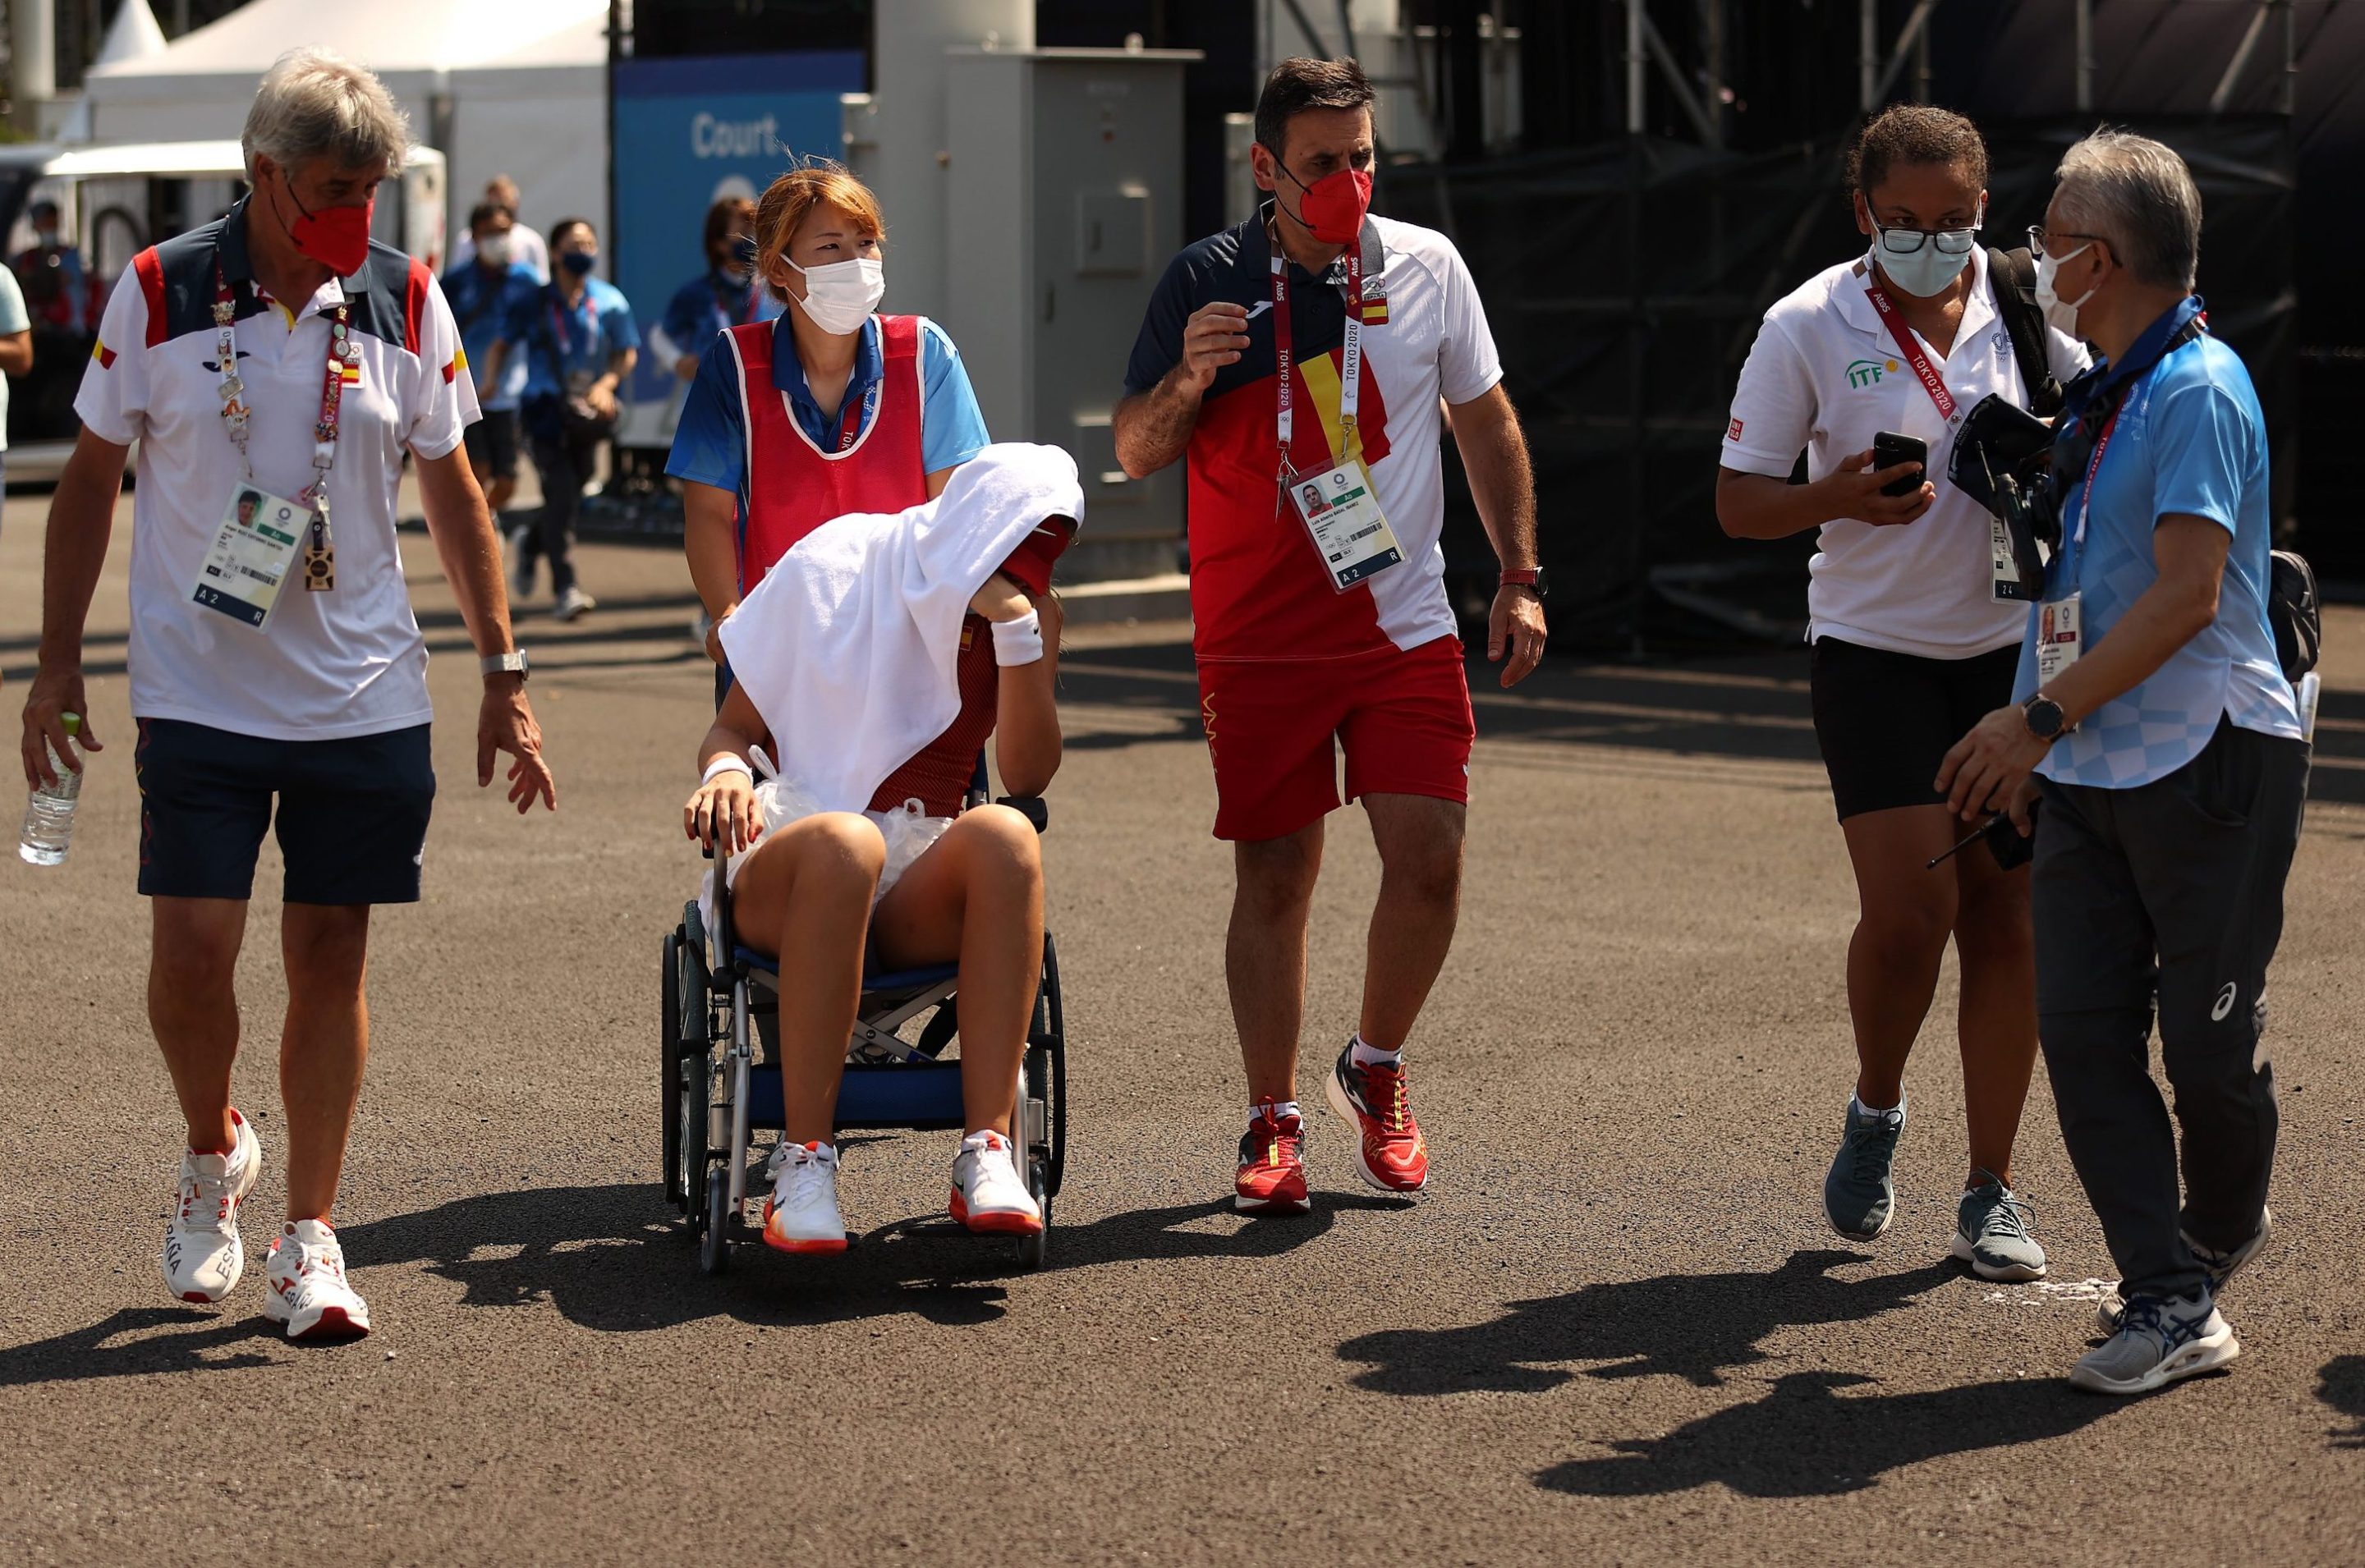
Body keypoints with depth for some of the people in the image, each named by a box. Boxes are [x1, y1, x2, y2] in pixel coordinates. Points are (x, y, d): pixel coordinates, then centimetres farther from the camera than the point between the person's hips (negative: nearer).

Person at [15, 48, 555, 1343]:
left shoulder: (407, 304, 1)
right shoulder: (157, 295, -4)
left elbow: (451, 491, 10)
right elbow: (91, 479, 5)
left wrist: (503, 674, 8)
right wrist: (57, 663, 3)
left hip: (366, 696, 2)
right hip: (198, 692, -2)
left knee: (330, 961, 3)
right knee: (194, 951, -7)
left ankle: (308, 1239, 13)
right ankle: (214, 1152, 23)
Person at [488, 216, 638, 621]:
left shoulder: (610, 302, 5)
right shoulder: (534, 303, 1)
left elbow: (627, 352, 9)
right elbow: (503, 345, 7)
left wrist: (606, 384, -9)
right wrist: (489, 383, -11)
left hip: (588, 413, 3)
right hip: (546, 406, -3)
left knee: (572, 493, 9)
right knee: (561, 492, -14)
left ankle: (530, 543, 41)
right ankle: (566, 588, -13)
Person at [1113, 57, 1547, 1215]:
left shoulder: (1427, 267, 3)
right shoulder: (1206, 282, -3)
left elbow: (1486, 421, 15)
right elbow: (1135, 454, 1)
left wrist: (1520, 576, 9)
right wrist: (1186, 379, -21)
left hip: (1408, 629, 2)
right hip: (1259, 640, -2)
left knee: (1429, 861, -7)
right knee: (1273, 880, 0)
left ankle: (1377, 1071, 18)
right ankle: (1273, 1124, 12)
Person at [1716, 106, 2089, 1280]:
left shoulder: (2030, 305, 1)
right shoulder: (1809, 325, -5)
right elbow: (1738, 500, -2)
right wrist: (1839, 497, -22)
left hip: (2010, 645, 2)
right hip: (1875, 651, -2)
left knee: (2007, 916, 1)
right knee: (1908, 909, -12)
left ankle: (1990, 1190, 10)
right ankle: (1875, 1112, 17)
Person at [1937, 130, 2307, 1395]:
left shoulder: (2201, 391, -13)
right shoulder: (2102, 396, 15)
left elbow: (2187, 595, -21)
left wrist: (2043, 715, -21)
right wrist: (2034, 737, 20)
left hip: (2207, 761, -8)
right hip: (2091, 770, 8)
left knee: (2207, 1041, 1)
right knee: (2082, 1029, -2)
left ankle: (2221, 1235, 28)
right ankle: (2169, 1299, 0)